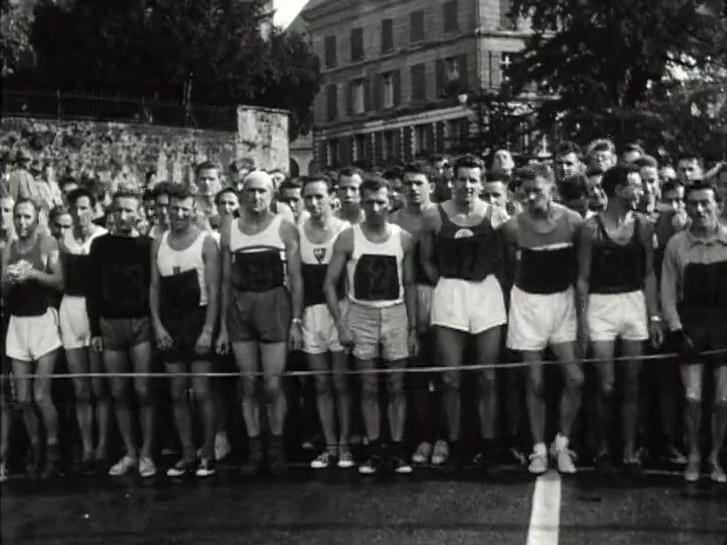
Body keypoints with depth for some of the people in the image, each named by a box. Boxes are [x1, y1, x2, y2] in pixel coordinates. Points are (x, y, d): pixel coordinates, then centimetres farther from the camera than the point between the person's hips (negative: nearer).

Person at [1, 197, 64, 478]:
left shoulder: (48, 243, -2)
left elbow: (60, 281, -9)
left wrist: (34, 273, -24)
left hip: (43, 320, -4)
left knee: (41, 395, -8)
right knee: (23, 399, 5)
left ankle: (53, 452, 9)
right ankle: (35, 451, 21)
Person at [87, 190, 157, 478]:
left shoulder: (148, 245, 0)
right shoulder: (100, 244, 5)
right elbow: (93, 289, 6)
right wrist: (94, 330, 1)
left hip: (141, 323, -2)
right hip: (110, 324, 2)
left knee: (142, 390, -4)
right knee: (118, 392, 6)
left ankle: (146, 454, 6)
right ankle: (129, 453, 16)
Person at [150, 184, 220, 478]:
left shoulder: (206, 242, -5)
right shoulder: (158, 244, 8)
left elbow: (214, 290, -9)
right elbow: (154, 287, 9)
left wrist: (208, 330, -15)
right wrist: (157, 325, -1)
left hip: (198, 321, -4)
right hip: (169, 325, 5)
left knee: (201, 392, -3)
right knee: (177, 394, 8)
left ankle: (208, 454, 9)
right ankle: (187, 454, 17)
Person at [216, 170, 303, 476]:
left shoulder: (284, 229, 1)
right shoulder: (230, 232, 8)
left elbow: (296, 279, 0)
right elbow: (226, 282, 11)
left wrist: (296, 321, -6)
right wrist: (223, 326, 8)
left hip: (274, 305, -3)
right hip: (240, 308, 3)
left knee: (273, 385, -4)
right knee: (248, 385, 6)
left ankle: (276, 448, 13)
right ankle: (254, 450, 15)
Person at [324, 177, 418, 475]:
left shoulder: (404, 239, 1)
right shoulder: (348, 238, -4)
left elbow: (409, 285, 7)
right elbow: (330, 283, -2)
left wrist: (412, 328, 4)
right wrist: (340, 323, -9)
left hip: (395, 314, 1)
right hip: (361, 315, -1)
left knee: (396, 386, 5)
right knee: (368, 387, 5)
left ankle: (397, 448, 13)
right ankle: (373, 449, 13)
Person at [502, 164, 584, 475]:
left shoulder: (573, 221, -9)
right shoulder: (514, 227, -12)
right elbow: (512, 269, 3)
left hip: (563, 301, 1)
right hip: (528, 303, -1)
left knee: (575, 379, -5)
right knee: (535, 383, 3)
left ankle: (561, 444, 14)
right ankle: (539, 449, 17)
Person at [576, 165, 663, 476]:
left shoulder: (643, 225, 3)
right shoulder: (592, 227, -6)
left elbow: (649, 274, 8)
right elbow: (583, 278, -3)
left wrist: (654, 316, 4)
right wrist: (582, 321, -6)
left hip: (635, 304, 3)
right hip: (601, 306, -3)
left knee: (631, 384, 6)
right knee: (606, 386, -3)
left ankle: (630, 453, 16)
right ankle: (602, 449, 16)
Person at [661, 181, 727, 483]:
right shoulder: (676, 244, -2)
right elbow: (667, 291, 0)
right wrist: (677, 331, -6)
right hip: (690, 325, 0)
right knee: (693, 398, -1)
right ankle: (693, 456, 21)